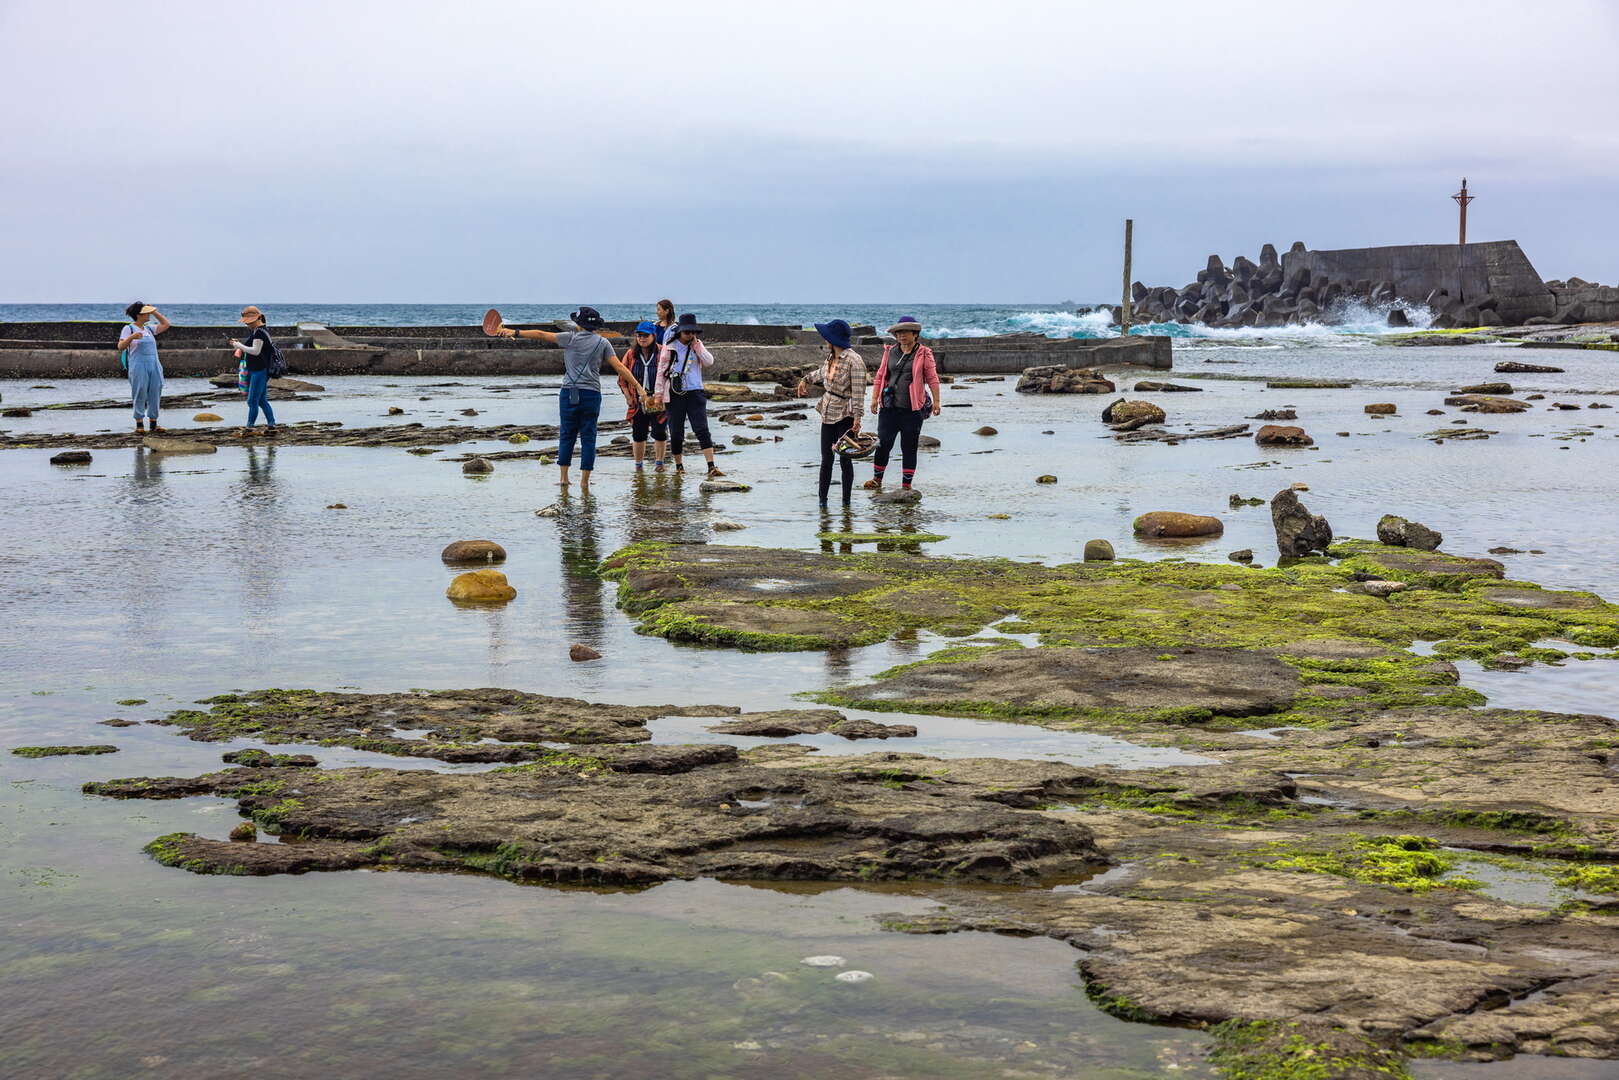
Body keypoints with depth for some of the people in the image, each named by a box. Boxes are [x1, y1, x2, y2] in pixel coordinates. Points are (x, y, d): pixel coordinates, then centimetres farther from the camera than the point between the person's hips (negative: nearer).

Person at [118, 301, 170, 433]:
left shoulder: (149, 329, 16)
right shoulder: (129, 329, -1)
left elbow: (166, 325, 21)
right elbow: (121, 346, -9)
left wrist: (155, 312, 15)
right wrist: (132, 337, -26)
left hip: (154, 366, 6)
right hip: (138, 367, -6)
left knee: (155, 393, 4)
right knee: (140, 394, -3)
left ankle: (153, 424, 10)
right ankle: (139, 424, 4)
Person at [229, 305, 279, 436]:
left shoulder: (259, 332, -17)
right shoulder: (258, 331, 15)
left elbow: (255, 351, -23)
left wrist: (239, 345, -16)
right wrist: (239, 345, 13)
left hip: (260, 371, -11)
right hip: (256, 371, 11)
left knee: (252, 401, -5)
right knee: (262, 401, 13)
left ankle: (249, 429, -1)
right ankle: (271, 426, 15)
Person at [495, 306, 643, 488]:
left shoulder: (571, 338, 0)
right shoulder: (602, 342, 3)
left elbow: (541, 335, 2)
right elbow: (619, 367, -2)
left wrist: (515, 332, 10)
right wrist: (638, 386, 0)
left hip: (569, 392, 0)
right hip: (592, 393, 0)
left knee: (567, 435, 9)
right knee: (588, 437, 4)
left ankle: (563, 477, 8)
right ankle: (584, 480, 3)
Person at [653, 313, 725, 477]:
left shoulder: (697, 346, 11)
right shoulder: (669, 348, 3)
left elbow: (709, 362, -5)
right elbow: (661, 372, 6)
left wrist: (697, 344, -6)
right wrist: (659, 395, 2)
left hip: (695, 393, 1)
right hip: (675, 394, 0)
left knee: (702, 430, -10)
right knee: (676, 432, 4)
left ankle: (711, 467, -18)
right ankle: (678, 464, 23)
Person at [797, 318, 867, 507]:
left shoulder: (854, 361, -16)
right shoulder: (830, 357, 9)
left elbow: (858, 391, -19)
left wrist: (857, 417, -23)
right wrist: (805, 380, 35)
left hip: (845, 416, -7)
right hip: (828, 414, 7)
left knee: (845, 459, 1)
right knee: (826, 459, 7)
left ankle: (846, 502, 10)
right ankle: (822, 500, 10)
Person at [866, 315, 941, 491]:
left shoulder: (924, 354, 0)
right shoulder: (890, 352, 10)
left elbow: (932, 379, 1)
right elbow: (880, 376, 14)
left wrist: (936, 401, -4)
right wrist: (874, 398, 6)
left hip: (913, 410, -3)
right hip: (889, 407, 3)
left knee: (909, 448, 4)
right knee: (883, 444, 0)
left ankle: (906, 485, 12)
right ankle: (877, 480, 13)